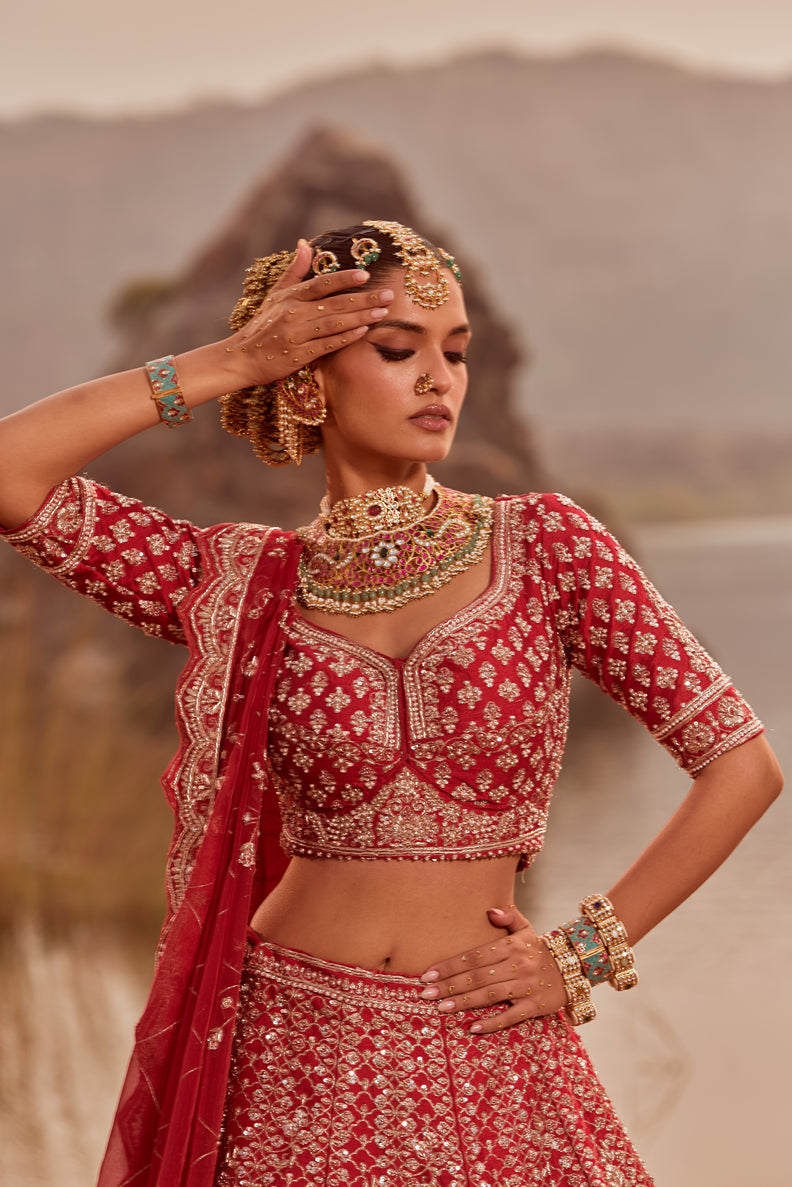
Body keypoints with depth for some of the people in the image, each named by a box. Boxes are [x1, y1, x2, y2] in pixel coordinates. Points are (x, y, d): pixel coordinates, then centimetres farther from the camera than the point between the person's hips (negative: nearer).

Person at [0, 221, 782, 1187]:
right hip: (286, 1058, 1)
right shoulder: (241, 582, 3)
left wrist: (586, 955, -2)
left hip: (485, 1069, 0)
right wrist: (225, 366, -6)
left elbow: (742, 762, 1)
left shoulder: (543, 545, 0)